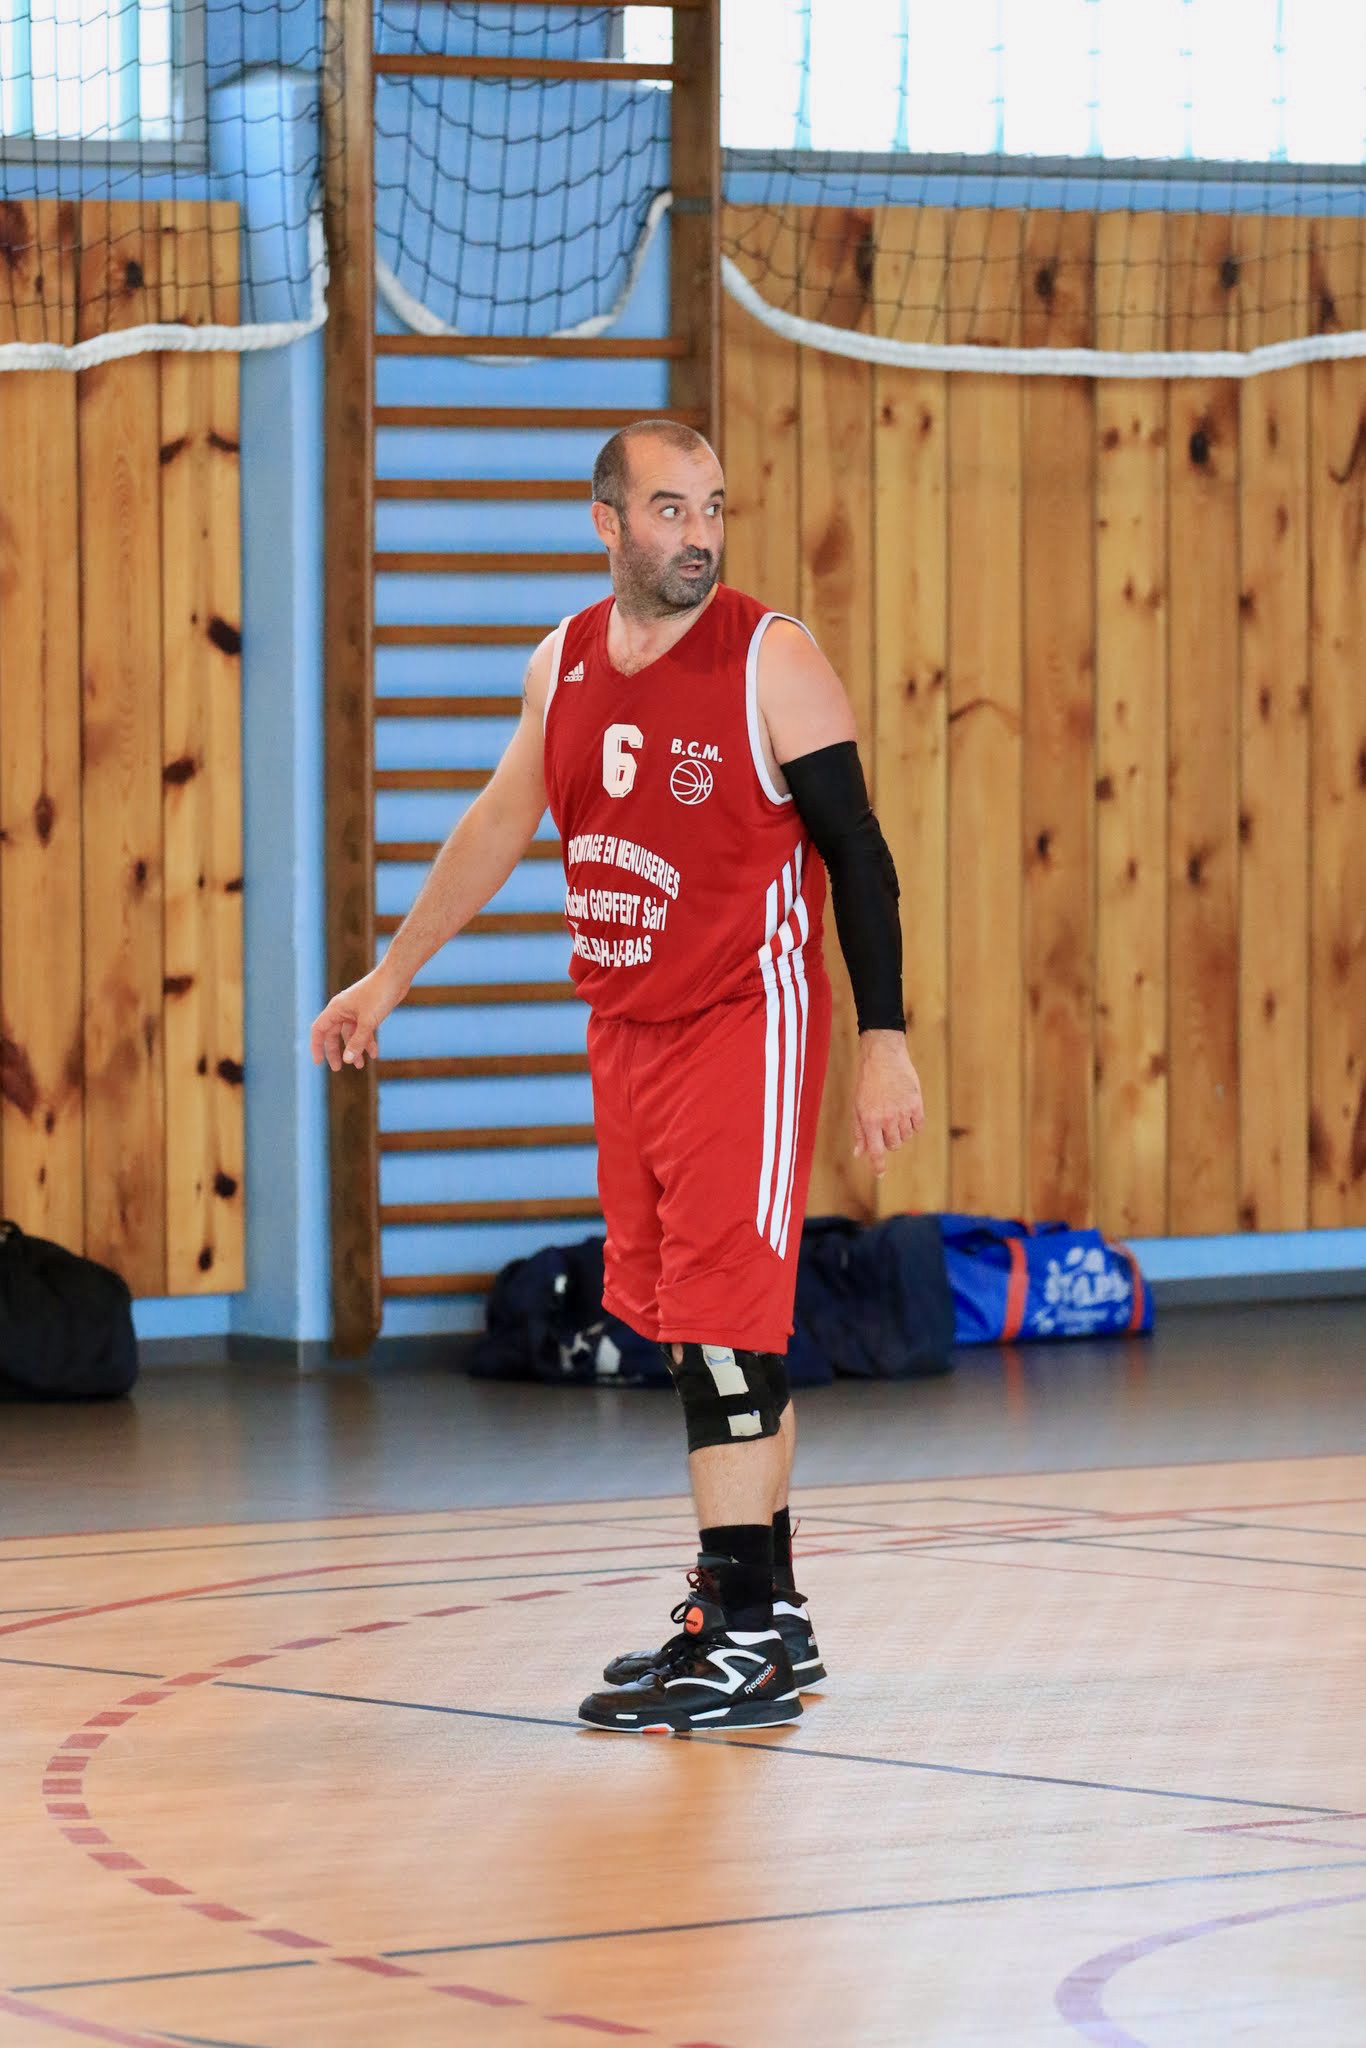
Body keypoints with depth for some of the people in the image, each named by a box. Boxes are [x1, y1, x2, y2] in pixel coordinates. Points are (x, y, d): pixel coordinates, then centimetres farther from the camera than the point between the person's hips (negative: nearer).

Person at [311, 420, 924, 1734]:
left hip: (746, 1024, -6)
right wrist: (390, 976, 24)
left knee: (720, 1324, -11)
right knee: (699, 1327, 11)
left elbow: (857, 853, -8)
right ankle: (766, 1614, 20)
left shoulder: (772, 662, -10)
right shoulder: (565, 664, 7)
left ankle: (745, 1640, -9)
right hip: (626, 1029, 6)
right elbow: (501, 821, 21)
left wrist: (883, 1042, -12)